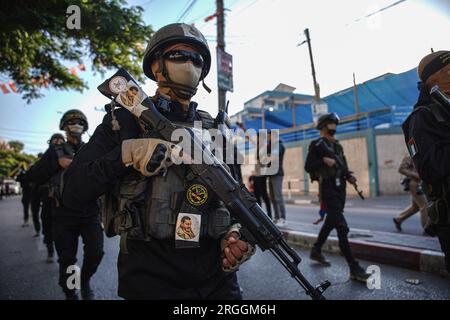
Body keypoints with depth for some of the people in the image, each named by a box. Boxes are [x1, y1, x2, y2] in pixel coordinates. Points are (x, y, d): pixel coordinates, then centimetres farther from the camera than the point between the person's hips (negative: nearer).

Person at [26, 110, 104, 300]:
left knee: (96, 251, -11)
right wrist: (57, 164, -8)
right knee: (67, 259, 6)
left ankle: (85, 280, 19)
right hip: (64, 214, 0)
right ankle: (70, 294, 28)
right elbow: (32, 176, 2)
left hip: (90, 212, 0)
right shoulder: (55, 151, 10)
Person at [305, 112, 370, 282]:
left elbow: (342, 166, 19)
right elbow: (308, 167, -10)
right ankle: (355, 269, -9)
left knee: (330, 222, 17)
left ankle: (316, 251, 35)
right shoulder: (317, 145, -6)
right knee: (342, 228, -12)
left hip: (340, 188, 8)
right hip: (328, 189, -8)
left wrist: (349, 176, 1)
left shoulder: (337, 145, 16)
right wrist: (324, 161, -23)